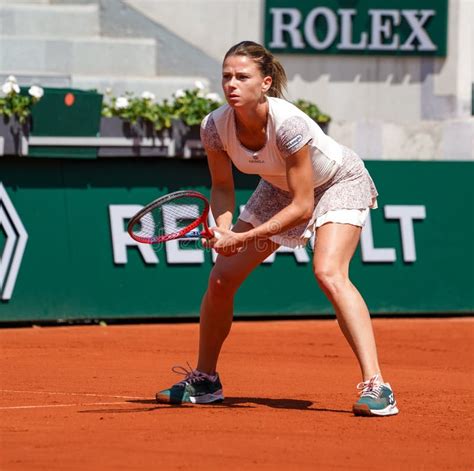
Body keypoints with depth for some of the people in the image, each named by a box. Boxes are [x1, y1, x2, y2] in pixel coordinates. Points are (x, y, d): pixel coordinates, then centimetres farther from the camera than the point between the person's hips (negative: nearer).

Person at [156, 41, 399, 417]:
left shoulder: (287, 124, -39)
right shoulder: (215, 127, -23)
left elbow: (302, 206, -32)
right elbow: (223, 187, -5)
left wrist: (243, 238, -36)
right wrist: (223, 229, -25)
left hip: (339, 182, -6)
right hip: (280, 187, 6)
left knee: (329, 273, -30)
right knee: (221, 278, 2)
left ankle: (375, 386, -33)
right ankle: (204, 380, 22)